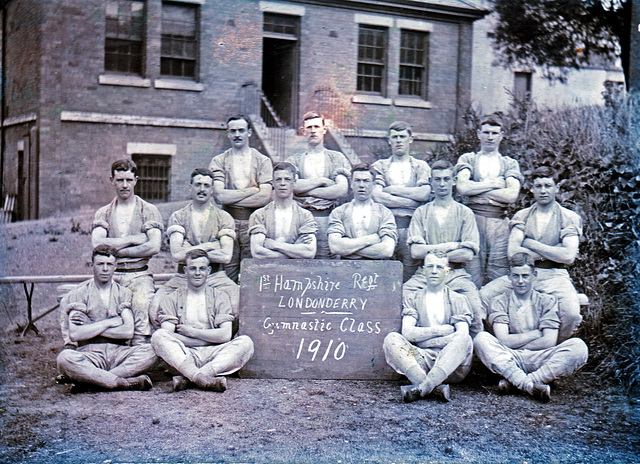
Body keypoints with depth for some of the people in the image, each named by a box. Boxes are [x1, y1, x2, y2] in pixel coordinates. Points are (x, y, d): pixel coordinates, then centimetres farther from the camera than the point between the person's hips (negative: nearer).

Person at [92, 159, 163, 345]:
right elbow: (97, 243, -1)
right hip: (112, 275, 1)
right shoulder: (103, 213, 17)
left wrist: (115, 250, -2)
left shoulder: (149, 211, 10)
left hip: (139, 275, -1)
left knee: (141, 303, -29)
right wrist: (134, 239, -5)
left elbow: (154, 246, -5)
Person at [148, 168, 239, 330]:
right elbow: (176, 255, -4)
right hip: (183, 278, 0)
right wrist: (207, 246, -6)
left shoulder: (224, 218, 9)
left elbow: (226, 256, -5)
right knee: (155, 310, -22)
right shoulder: (177, 217, 10)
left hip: (216, 278, 0)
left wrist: (190, 252, -5)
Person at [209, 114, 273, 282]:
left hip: (254, 223, 0)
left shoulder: (262, 161, 7)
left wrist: (231, 197, -4)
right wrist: (252, 190, -5)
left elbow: (265, 197, -5)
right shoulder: (218, 161, 9)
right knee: (227, 276, -1)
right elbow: (219, 195, -5)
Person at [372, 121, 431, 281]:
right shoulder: (380, 166, 15)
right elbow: (376, 195, -2)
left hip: (412, 227, 0)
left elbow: (425, 193, -2)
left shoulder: (421, 166, 16)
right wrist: (411, 201, -5)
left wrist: (392, 190, 0)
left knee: (411, 278, -5)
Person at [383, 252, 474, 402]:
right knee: (391, 338, -24)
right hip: (422, 360, 1)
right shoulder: (412, 300, 16)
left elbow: (463, 333, -1)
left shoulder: (458, 300, 15)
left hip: (451, 364, -1)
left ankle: (422, 387, -43)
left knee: (464, 339, -32)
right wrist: (441, 330, -4)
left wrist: (422, 337, -4)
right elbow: (408, 333, 0)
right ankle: (437, 387, -41)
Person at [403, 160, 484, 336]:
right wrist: (450, 246, -5)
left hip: (456, 274, -1)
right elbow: (416, 252, -1)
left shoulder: (465, 213, 9)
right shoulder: (421, 212, 11)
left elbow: (468, 254, -2)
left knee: (475, 314, -27)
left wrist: (432, 252, -5)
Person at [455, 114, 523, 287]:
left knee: (499, 279, -5)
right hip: (472, 219, -1)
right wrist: (493, 184, 2)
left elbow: (512, 195, 0)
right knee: (472, 280, -6)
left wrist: (477, 189, 1)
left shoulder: (510, 164, 18)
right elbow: (462, 187, -3)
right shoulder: (467, 159, 16)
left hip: (499, 222, 1)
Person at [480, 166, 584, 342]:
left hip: (555, 275, -2)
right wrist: (551, 253, -7)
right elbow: (513, 251, -3)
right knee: (484, 295, -20)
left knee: (572, 313, -32)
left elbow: (568, 256, -11)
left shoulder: (569, 218, 5)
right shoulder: (522, 216, 12)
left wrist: (531, 244, -6)